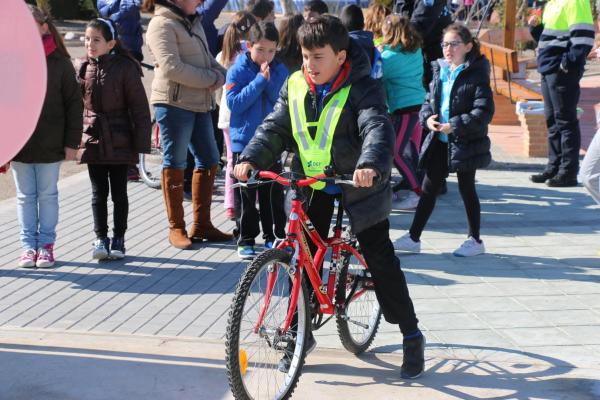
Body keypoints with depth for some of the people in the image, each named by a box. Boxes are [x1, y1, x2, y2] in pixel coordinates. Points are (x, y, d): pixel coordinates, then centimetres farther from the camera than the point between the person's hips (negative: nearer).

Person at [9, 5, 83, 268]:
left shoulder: (59, 62, -3)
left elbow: (74, 104, -1)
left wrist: (72, 142, -4)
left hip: (50, 145, -1)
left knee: (48, 195, 8)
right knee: (25, 196, 9)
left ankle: (46, 244, 19)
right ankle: (28, 245, 18)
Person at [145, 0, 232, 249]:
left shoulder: (193, 22, 17)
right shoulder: (162, 24, -10)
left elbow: (207, 58, 18)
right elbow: (171, 67, -20)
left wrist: (220, 76, -3)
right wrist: (210, 79, -14)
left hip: (199, 104, 9)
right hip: (174, 103, -9)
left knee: (209, 161, 11)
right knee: (175, 163, 0)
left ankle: (201, 224, 22)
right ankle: (176, 228, 10)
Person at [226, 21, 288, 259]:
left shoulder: (280, 70, 4)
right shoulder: (238, 70, -4)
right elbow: (234, 103, -14)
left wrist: (270, 81, -17)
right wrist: (259, 80, -18)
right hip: (244, 140, -2)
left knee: (273, 192, 6)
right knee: (245, 194, 3)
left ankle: (274, 236, 18)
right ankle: (246, 239, 12)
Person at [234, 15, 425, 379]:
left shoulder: (362, 89, -16)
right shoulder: (295, 86, 0)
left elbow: (378, 128, -30)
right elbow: (275, 128, -1)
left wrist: (371, 165, -50)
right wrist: (251, 159, -18)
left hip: (358, 188, -4)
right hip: (312, 187, 5)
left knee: (382, 262, 0)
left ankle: (412, 337, 11)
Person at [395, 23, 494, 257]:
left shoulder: (476, 75, -12)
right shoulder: (439, 72, 8)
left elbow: (483, 112, -18)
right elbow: (429, 101, 15)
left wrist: (455, 125, -23)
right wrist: (427, 117, -6)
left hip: (465, 143, -6)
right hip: (439, 141, 6)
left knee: (466, 189, 6)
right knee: (429, 188, 8)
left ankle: (475, 240, 20)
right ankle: (413, 237, 13)